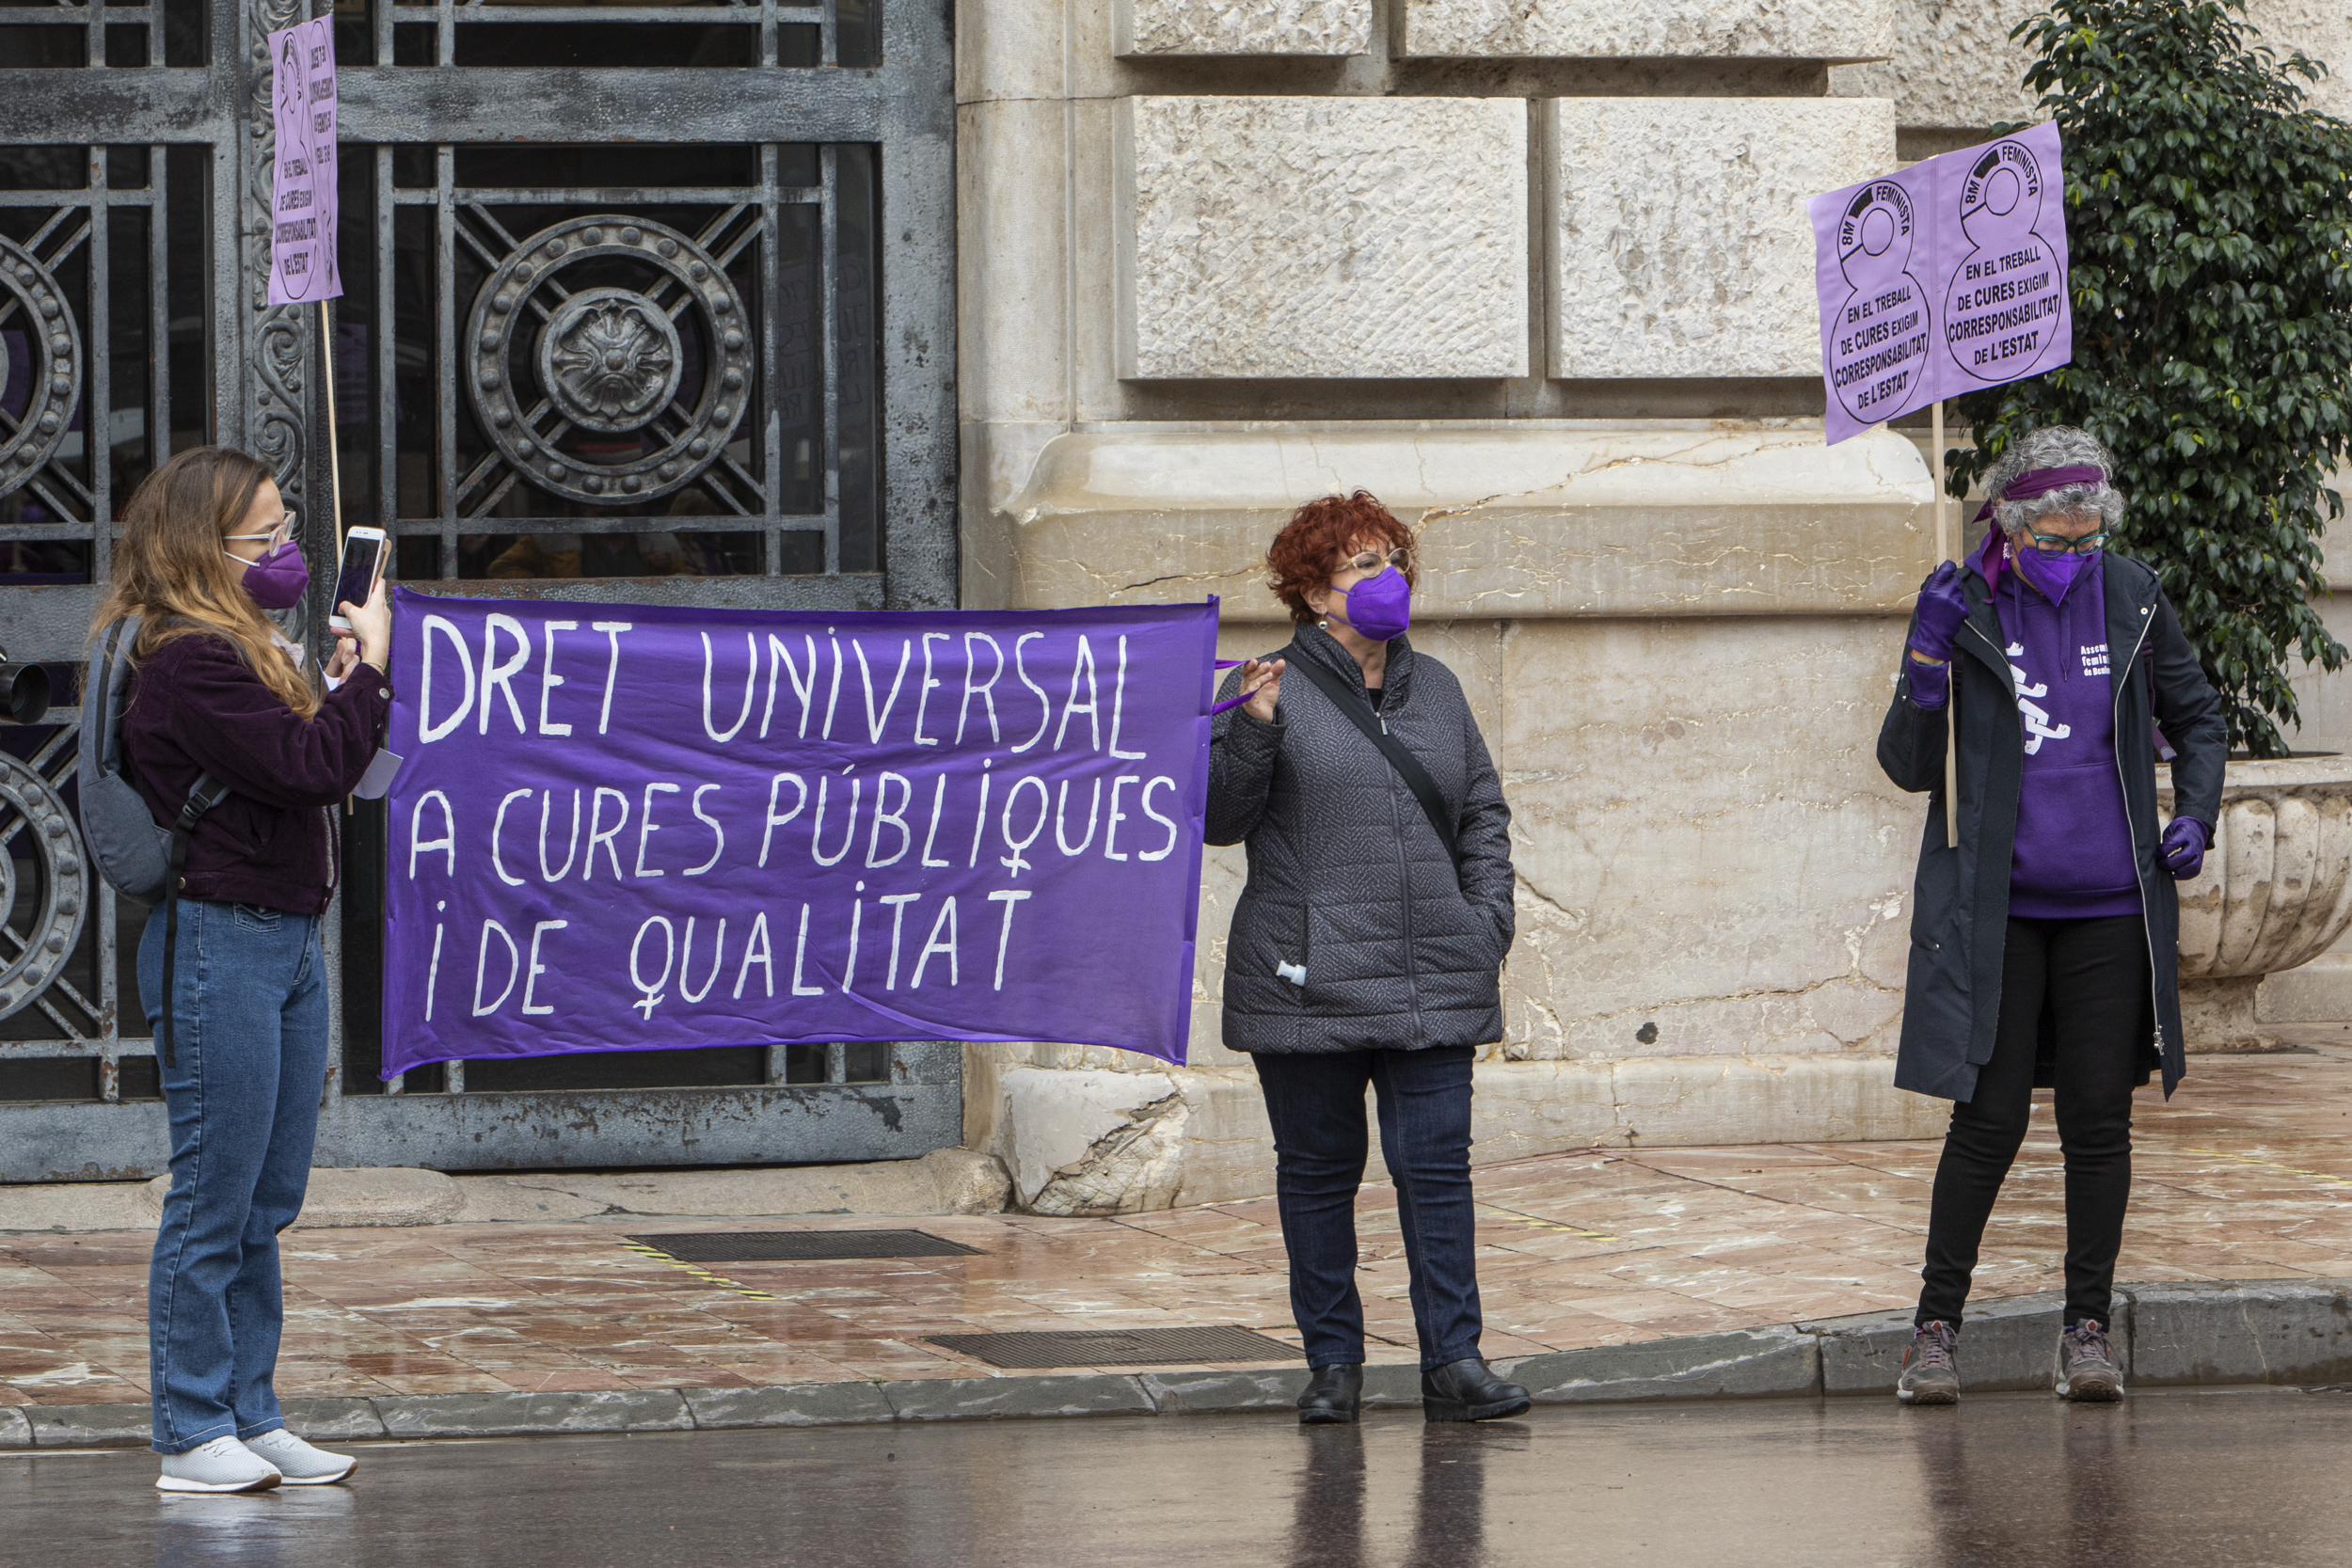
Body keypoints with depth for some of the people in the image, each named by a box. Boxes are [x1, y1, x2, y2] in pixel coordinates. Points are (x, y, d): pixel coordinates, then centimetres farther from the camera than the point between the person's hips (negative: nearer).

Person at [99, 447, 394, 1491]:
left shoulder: (240, 653, 15)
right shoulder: (190, 663, -16)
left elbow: (318, 767, 16)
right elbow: (312, 770, -21)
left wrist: (351, 678, 4)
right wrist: (369, 668, -11)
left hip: (285, 943, 10)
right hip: (217, 945, -10)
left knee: (268, 1202, 13)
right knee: (214, 1199, -4)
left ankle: (246, 1414, 20)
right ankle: (192, 1435, 2)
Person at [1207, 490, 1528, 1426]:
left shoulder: (1434, 689, 14)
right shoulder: (1274, 690, 0)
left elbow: (1484, 813, 20)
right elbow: (1220, 819, -5)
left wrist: (1488, 922, 9)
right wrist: (1253, 728, -20)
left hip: (1433, 985, 3)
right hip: (1309, 985, -3)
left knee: (1436, 1165, -4)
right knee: (1318, 1170, 4)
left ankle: (1453, 1360, -3)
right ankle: (1333, 1363, 13)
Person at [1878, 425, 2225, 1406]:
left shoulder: (2131, 598, 1)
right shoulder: (1965, 608, -4)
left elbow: (2197, 717, 16)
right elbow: (1908, 766, -3)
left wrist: (2195, 814, 0)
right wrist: (1928, 662, -17)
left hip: (2109, 908, 2)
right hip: (1997, 908, -2)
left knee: (2099, 1120, 4)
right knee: (1990, 1117, -5)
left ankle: (2088, 1330, 13)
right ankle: (1937, 1325, 7)